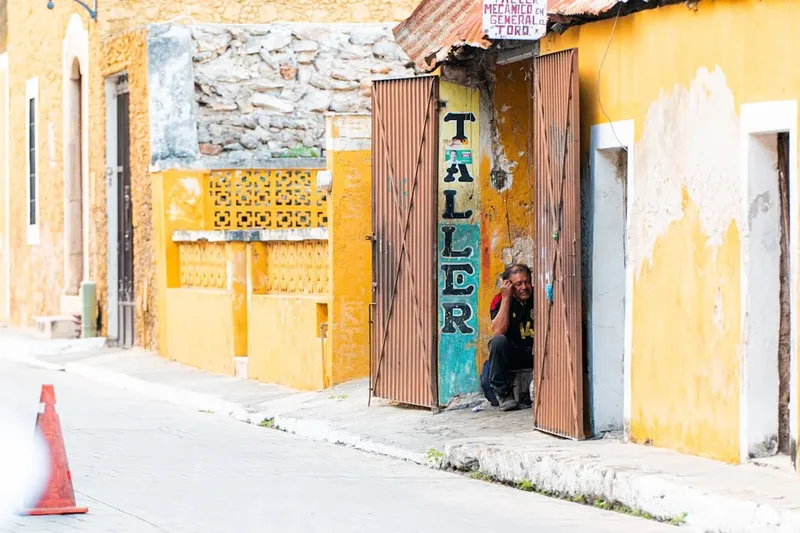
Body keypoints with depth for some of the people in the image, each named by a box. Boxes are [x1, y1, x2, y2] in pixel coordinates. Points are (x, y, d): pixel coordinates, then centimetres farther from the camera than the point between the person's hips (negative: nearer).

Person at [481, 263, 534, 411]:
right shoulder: (500, 301, -5)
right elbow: (498, 331, -21)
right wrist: (506, 298, -20)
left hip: (535, 353, 1)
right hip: (511, 353, 0)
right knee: (498, 341, -33)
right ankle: (503, 393, -20)